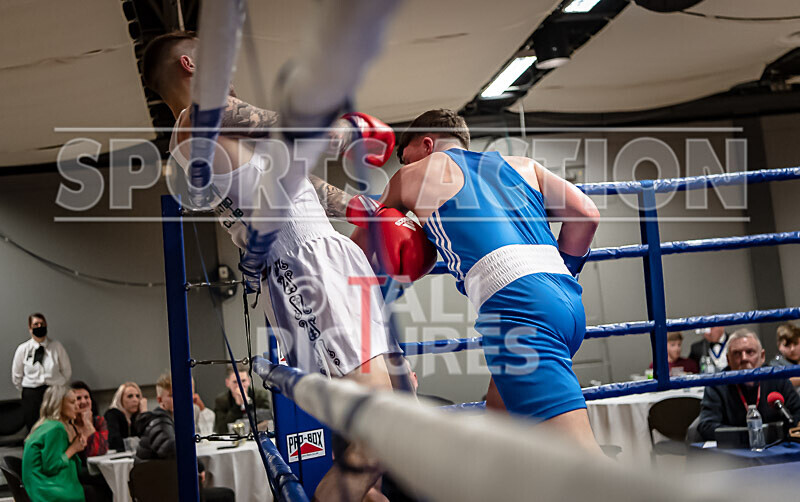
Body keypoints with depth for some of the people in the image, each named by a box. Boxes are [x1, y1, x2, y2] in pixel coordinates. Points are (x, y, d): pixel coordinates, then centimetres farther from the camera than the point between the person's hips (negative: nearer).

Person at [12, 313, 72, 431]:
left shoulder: (56, 346, 3)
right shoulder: (23, 349, 3)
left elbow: (67, 370, 10)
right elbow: (16, 376, 11)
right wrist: (28, 392, 12)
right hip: (31, 395, 0)